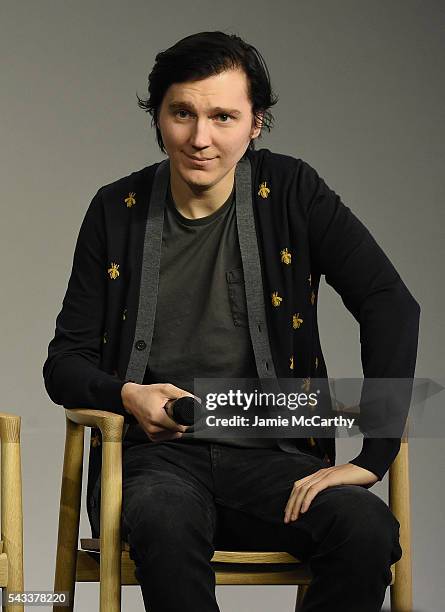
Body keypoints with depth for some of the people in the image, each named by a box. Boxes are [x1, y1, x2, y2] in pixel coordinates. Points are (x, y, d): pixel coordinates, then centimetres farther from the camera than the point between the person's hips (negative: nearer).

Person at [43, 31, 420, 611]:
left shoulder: (290, 193, 2)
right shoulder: (118, 211, 6)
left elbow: (392, 306, -5)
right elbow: (65, 362, 11)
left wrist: (372, 457, -15)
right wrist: (126, 396, -13)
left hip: (270, 457, 0)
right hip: (156, 455, 0)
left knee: (367, 527, -31)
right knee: (166, 522, -37)